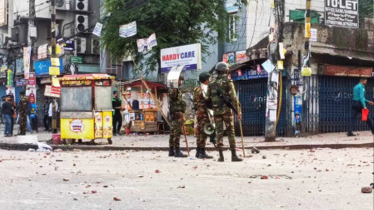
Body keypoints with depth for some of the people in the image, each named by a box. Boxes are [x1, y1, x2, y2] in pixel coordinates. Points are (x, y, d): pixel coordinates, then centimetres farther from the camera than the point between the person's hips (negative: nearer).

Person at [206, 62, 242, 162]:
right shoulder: (228, 82, -4)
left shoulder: (211, 84, 10)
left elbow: (208, 99, 10)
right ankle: (234, 155, -3)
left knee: (219, 133, 6)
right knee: (231, 132, 0)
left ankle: (221, 156, 3)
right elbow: (233, 97, -9)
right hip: (227, 110, -4)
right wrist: (238, 110, -7)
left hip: (216, 111, 4)